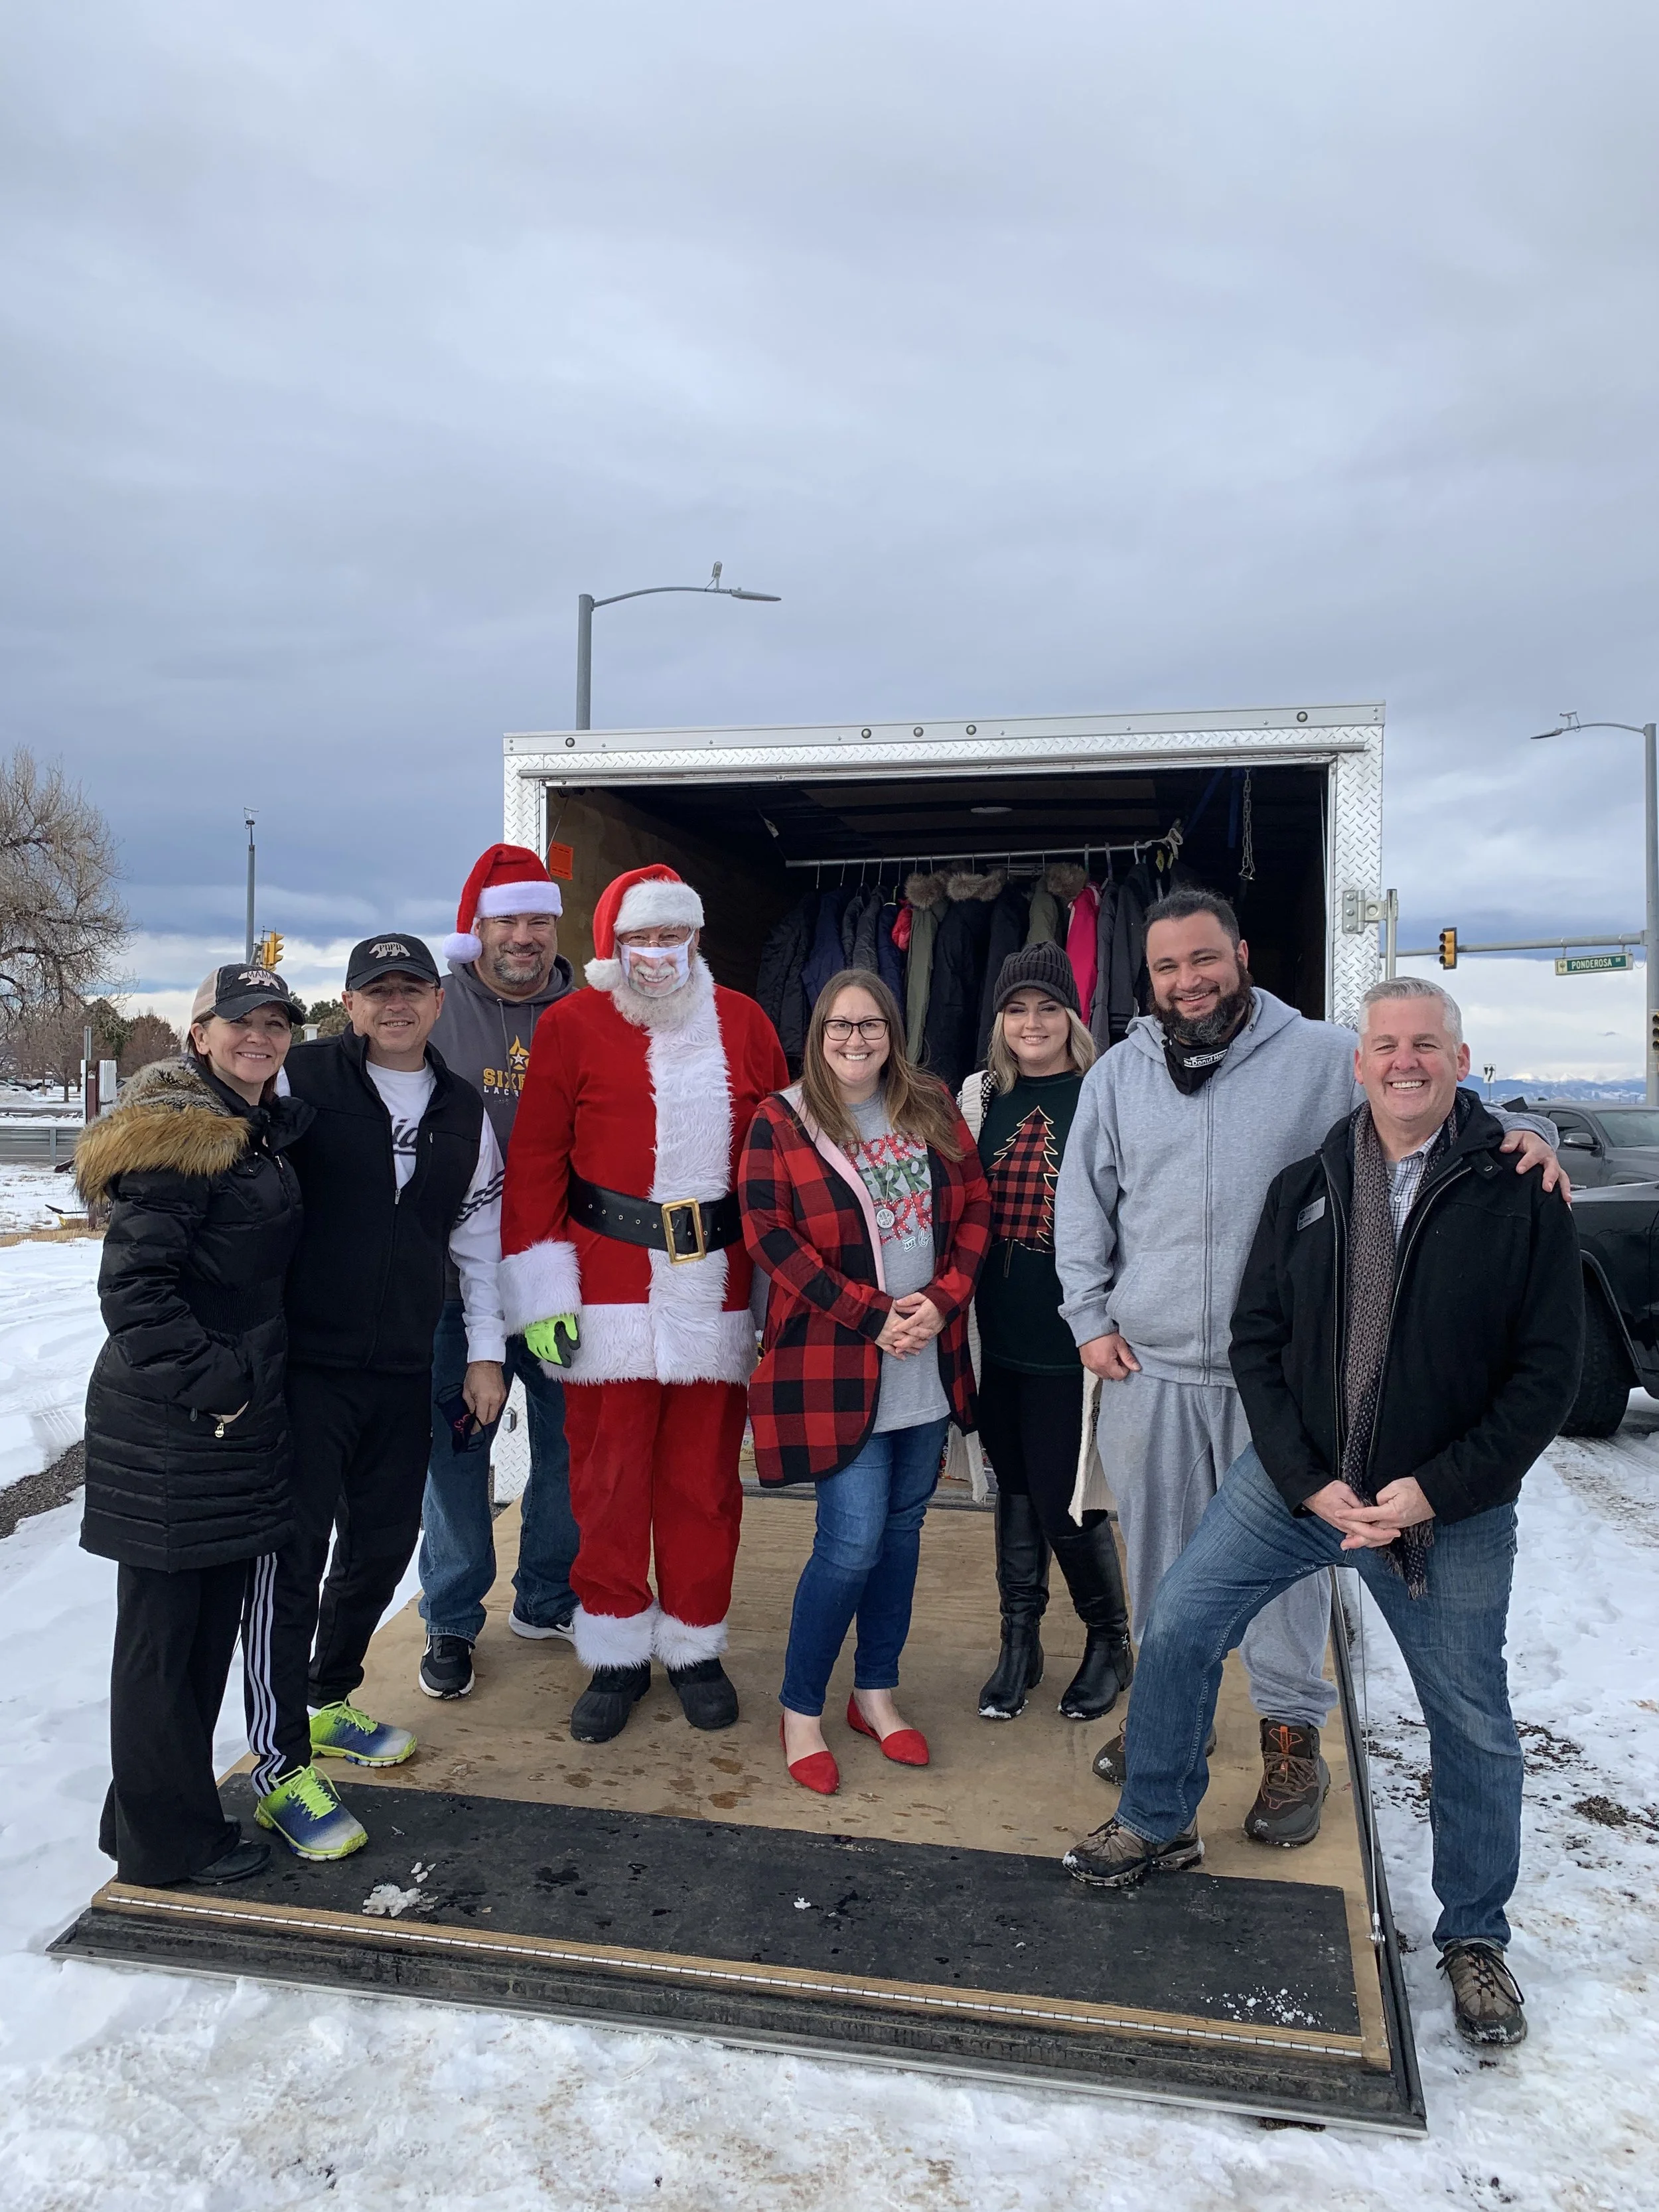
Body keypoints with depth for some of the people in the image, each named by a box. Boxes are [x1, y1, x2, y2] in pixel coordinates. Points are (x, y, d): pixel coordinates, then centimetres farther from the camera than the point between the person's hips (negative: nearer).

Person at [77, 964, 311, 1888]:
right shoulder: (179, 1136, -15)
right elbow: (133, 1285, -20)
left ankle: (178, 1804, 34)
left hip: (241, 1419, 9)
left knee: (214, 1621, 18)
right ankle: (167, 1841, 20)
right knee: (163, 1629, 5)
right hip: (169, 1426, -9)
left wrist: (245, 1382, 14)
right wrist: (210, 1383, -18)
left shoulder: (269, 1132, 13)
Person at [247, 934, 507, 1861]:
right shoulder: (302, 1081, -7)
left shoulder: (465, 1112, 9)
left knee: (386, 1541, 15)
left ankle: (328, 1701, 38)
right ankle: (280, 1767, 11)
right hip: (304, 1363, -5)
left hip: (404, 1372, 5)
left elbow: (480, 1240, 16)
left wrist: (485, 1353, 13)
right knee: (294, 1556, -2)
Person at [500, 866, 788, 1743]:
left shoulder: (743, 1023, 6)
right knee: (608, 1481, 8)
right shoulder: (572, 1025, -1)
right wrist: (543, 1296, -6)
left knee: (704, 1479, 10)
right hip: (608, 1290, -1)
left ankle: (695, 1647, 28)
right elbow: (533, 1166, -1)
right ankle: (616, 1657, 25)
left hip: (718, 1287, 2)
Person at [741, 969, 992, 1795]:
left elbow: (974, 1210, 6)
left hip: (927, 1365, 5)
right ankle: (800, 1710, 15)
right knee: (852, 1541, -6)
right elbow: (770, 1235, -10)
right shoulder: (780, 1122, -4)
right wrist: (872, 1315, -15)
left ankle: (876, 1693, 31)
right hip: (835, 1369, -4)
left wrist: (941, 1301, -9)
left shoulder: (932, 1110, 7)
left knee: (902, 1527, 13)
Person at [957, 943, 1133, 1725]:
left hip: (1070, 1336, -4)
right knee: (1014, 1489, 15)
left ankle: (1109, 1642, 26)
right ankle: (1019, 1642, 31)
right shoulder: (980, 1095, 7)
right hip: (998, 1333, 5)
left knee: (1064, 1499, 1)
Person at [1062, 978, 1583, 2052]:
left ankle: (1475, 1937, 33)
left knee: (1474, 1724, 10)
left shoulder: (1522, 1195, -9)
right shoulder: (1307, 1188, 0)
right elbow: (1258, 1339, 1)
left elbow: (1548, 1375, -10)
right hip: (1295, 1480, 3)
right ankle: (1159, 1824, 26)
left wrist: (1433, 1492, -16)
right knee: (1178, 1628, 1)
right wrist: (1309, 1480, -10)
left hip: (1451, 1509, -2)